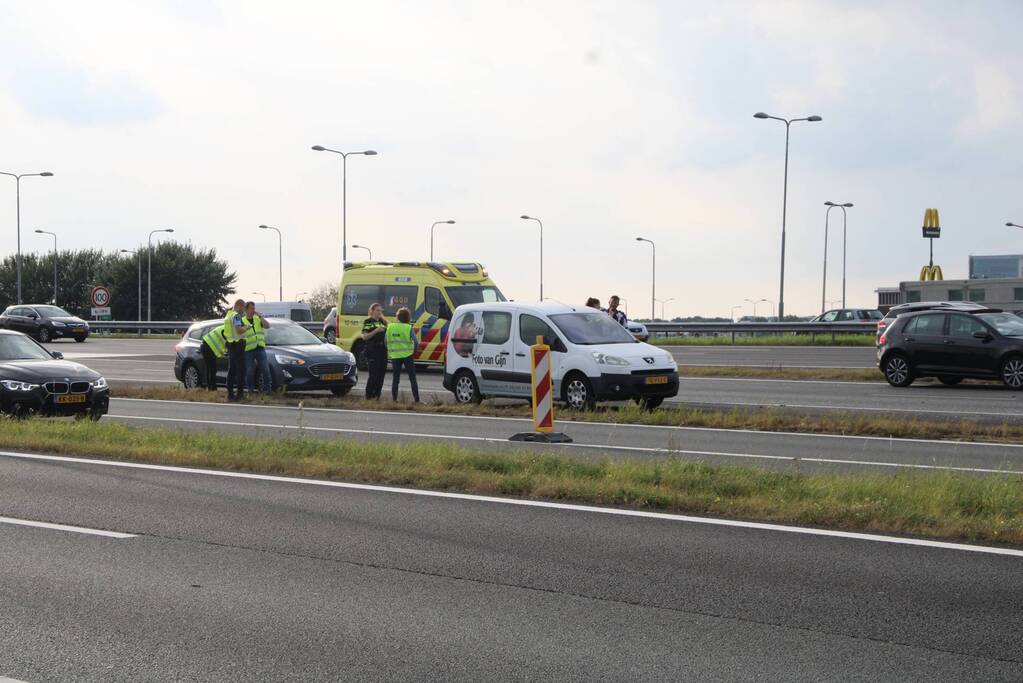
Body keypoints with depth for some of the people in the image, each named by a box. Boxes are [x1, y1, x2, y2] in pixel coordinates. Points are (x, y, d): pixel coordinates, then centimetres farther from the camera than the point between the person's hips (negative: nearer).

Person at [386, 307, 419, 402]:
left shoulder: (390, 327, 0)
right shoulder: (408, 328, -10)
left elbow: (386, 341, 2)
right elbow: (415, 341, -15)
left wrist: (390, 352, 14)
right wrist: (415, 350, 2)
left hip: (395, 356, 2)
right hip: (407, 355, -2)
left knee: (395, 378, 12)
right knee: (412, 378, 5)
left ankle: (394, 399, 10)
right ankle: (416, 399, 3)